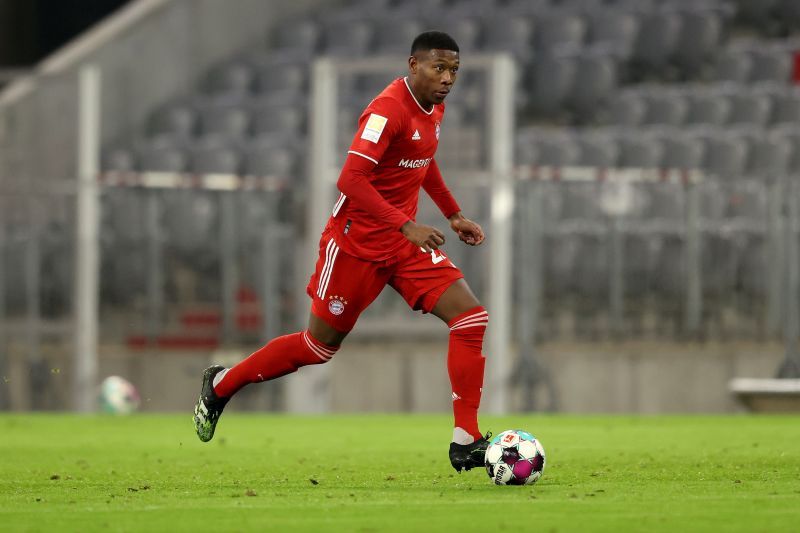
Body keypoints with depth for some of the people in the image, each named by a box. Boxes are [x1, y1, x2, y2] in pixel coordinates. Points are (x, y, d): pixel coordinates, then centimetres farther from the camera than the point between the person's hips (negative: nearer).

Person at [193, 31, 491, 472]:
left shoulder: (433, 109, 6)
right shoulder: (389, 109, -22)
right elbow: (351, 179, -31)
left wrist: (454, 214, 22)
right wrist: (407, 226, -35)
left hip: (404, 241, 8)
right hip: (356, 241, -7)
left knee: (471, 318, -10)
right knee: (320, 344, 6)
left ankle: (465, 443, -8)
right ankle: (221, 384, 30)